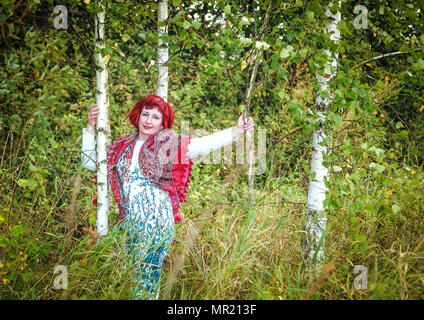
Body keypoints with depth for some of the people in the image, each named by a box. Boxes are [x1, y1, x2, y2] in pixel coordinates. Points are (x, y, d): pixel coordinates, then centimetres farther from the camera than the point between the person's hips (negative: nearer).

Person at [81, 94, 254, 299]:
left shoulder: (169, 145, -1)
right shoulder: (122, 147, 13)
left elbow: (205, 144, -12)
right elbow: (90, 162, 20)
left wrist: (237, 130, -23)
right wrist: (90, 127, 14)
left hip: (157, 223, -5)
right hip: (129, 223, 5)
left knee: (146, 279, -8)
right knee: (135, 276, 9)